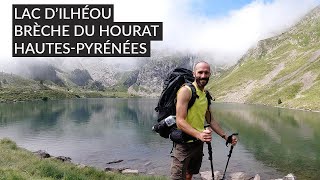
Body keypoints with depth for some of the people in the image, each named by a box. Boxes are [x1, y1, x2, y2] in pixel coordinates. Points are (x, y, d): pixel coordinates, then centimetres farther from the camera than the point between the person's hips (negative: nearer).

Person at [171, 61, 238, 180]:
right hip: (184, 143, -7)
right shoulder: (186, 91, -15)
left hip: (199, 143, 7)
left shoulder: (206, 95, 9)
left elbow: (211, 120, 18)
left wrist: (226, 137, 13)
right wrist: (199, 135, -34)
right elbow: (180, 122, -21)